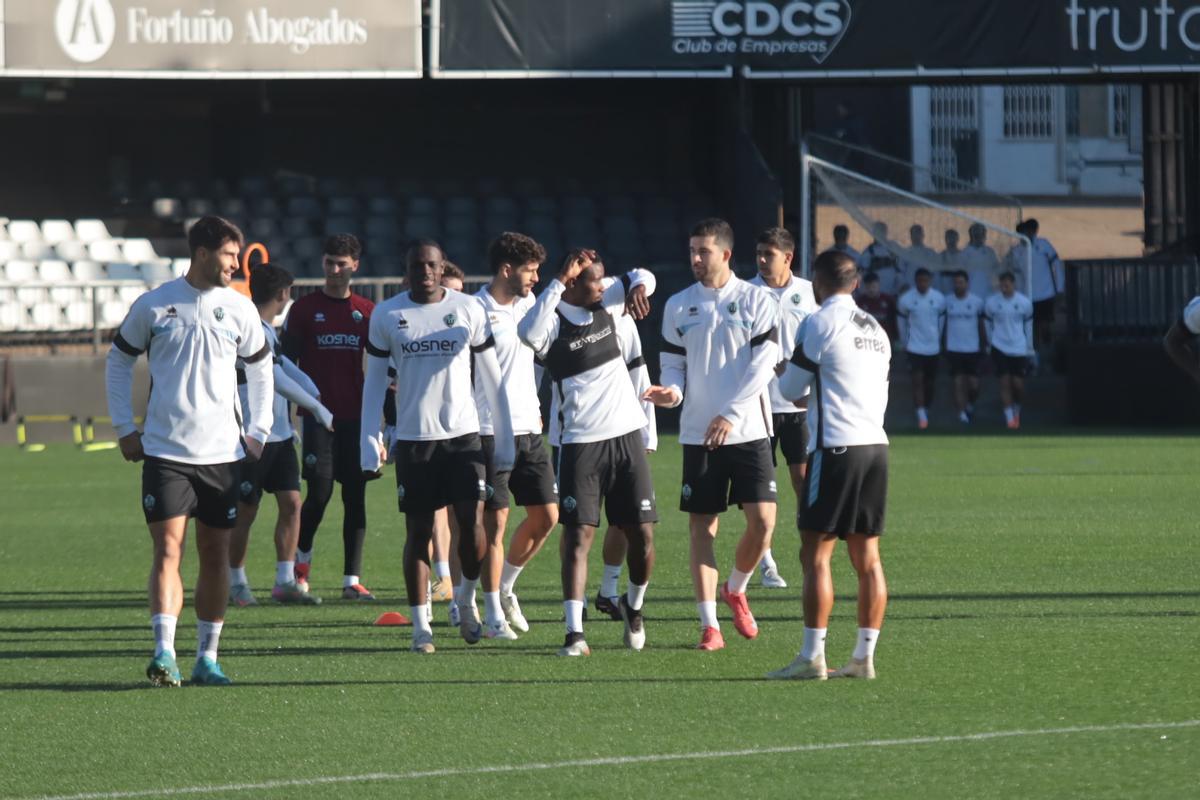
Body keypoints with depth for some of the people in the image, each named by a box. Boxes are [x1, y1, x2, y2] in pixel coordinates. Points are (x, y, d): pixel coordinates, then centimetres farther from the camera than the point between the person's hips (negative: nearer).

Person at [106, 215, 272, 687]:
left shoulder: (239, 309, 5)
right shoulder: (153, 306, -3)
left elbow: (260, 367, 18)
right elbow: (119, 361, 9)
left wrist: (258, 431, 10)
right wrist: (124, 429, 4)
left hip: (222, 453, 3)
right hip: (165, 452, -3)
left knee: (215, 557, 6)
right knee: (168, 550, -13)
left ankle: (208, 658, 13)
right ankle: (164, 654, -19)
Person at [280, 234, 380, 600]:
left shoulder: (367, 312, 10)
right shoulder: (304, 309, 3)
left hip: (356, 415, 3)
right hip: (318, 415, -3)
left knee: (355, 496, 0)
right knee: (319, 491, -11)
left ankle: (352, 579, 3)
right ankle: (301, 559, 15)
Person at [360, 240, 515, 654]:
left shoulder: (469, 310, 2)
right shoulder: (386, 316, 2)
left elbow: (491, 378, 7)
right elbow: (374, 382, 7)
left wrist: (504, 439, 5)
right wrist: (370, 441, 0)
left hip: (463, 434, 0)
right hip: (413, 438, 0)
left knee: (472, 523, -10)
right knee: (418, 531, 2)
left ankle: (467, 601, 15)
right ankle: (420, 625, 9)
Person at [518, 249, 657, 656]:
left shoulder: (605, 302, 6)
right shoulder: (554, 321, -13)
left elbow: (641, 278, 21)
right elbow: (529, 332, -36)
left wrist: (639, 286, -4)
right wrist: (559, 282, -33)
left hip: (627, 437, 5)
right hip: (581, 443, -5)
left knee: (642, 533, 6)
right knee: (578, 534, -9)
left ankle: (634, 605, 31)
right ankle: (574, 632, -11)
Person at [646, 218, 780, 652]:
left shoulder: (757, 302, 0)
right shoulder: (678, 306, 8)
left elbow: (763, 364, -6)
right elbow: (673, 363, 11)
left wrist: (730, 413, -15)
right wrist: (672, 391, -12)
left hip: (747, 431, -2)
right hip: (698, 433, 2)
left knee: (762, 519, -9)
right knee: (701, 525, -1)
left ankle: (735, 590, 19)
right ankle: (709, 625, 3)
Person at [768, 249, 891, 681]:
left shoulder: (821, 323, -6)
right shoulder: (875, 329, 16)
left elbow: (789, 388, 1)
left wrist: (784, 375, 24)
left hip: (836, 448, -7)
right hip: (876, 446, 7)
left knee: (815, 553, -4)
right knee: (866, 557, 7)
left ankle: (811, 657, -7)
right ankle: (864, 657, 5)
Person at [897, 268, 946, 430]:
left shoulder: (939, 299, -6)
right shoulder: (906, 299, -11)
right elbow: (902, 320, 4)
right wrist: (905, 341, 10)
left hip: (933, 347, 3)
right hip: (915, 347, -3)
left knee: (930, 381, 11)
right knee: (918, 379, -12)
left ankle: (926, 409, 28)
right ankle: (921, 416, -13)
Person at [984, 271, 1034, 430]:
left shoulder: (1024, 303, -4)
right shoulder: (992, 302, -5)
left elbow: (1028, 324, 9)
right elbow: (987, 323, 7)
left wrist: (1029, 347, 13)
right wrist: (990, 343, 10)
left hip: (1019, 349, 0)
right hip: (1000, 348, 0)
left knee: (1018, 384, 0)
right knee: (1005, 382, -5)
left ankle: (1017, 409, 29)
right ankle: (1009, 417, 0)